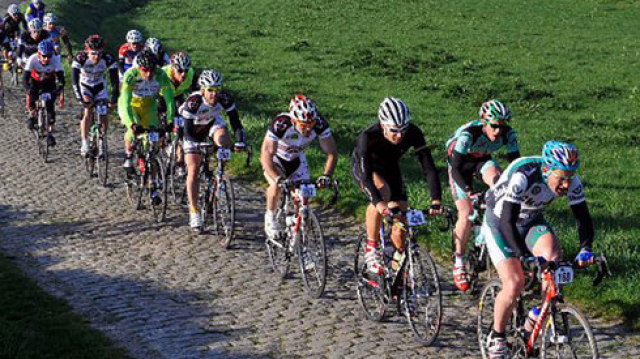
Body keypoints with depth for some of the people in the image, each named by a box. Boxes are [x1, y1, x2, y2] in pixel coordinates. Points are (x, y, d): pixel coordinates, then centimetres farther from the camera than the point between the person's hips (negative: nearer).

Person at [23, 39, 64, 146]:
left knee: (50, 105, -12)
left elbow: (61, 78, -33)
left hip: (49, 82, 0)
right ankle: (32, 116, 7)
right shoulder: (33, 59, -33)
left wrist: (61, 92, -50)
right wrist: (29, 91, -50)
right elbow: (25, 78, -34)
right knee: (31, 97, -24)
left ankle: (50, 134, -2)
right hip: (35, 81, 0)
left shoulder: (55, 59, -32)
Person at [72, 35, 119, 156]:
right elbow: (75, 79, -37)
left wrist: (114, 98, -40)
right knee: (87, 113, -22)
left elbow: (115, 80, -29)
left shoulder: (108, 59, -29)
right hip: (85, 87, -1)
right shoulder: (80, 58, -32)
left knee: (104, 116, -8)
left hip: (100, 87, 2)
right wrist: (80, 97, -48)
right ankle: (85, 144, -16)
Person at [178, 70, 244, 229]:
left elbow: (235, 121, -24)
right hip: (194, 128, -2)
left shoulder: (224, 98, -29)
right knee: (193, 170, -9)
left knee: (223, 140, -32)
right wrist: (201, 144, -47)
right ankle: (194, 212, -1)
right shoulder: (193, 102, -36)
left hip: (212, 122, 2)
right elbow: (188, 131, -34)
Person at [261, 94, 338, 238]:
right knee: (277, 185, -29)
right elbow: (266, 156, -44)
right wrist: (278, 178, -58)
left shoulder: (320, 124, -31)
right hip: (276, 158, -3)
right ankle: (270, 217, -3)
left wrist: (326, 175, -43)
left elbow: (332, 153, -27)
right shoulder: (280, 124, -40)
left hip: (296, 158, 3)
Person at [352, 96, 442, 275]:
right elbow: (366, 176, -44)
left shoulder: (413, 133, -31)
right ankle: (371, 250, -23)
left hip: (389, 168, 4)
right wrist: (380, 204, -60)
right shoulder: (368, 137, -38)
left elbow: (429, 167, -32)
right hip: (362, 167, -4)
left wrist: (436, 200, -45)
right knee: (382, 191, -36)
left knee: (401, 218, -6)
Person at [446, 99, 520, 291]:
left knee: (495, 179, -32)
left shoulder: (509, 134, -25)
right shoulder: (468, 134, -36)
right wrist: (468, 190, -47)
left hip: (483, 160, 3)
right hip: (460, 163, -3)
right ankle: (458, 264, 2)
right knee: (466, 215, -13)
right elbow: (456, 168, -34)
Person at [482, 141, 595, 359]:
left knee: (554, 257, -25)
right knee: (514, 284, -19)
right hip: (499, 221, -5)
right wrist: (525, 255, -47)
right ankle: (496, 337, 4)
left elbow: (583, 217, -17)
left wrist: (585, 249, -34)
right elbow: (507, 220, -39)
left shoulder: (571, 182, -21)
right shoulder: (522, 177, -36)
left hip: (531, 221, 5)